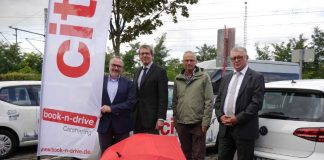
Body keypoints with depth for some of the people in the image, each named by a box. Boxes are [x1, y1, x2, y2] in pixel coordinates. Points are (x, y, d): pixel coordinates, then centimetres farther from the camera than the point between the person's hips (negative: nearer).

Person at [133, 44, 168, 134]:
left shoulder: (160, 72, -4)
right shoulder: (137, 72, 18)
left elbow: (163, 97, -10)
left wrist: (161, 118, -17)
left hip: (151, 118, -6)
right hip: (137, 119, 6)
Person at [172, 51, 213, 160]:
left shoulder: (204, 77, -2)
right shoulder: (178, 79, 9)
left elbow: (209, 101, -6)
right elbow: (175, 101, 13)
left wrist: (206, 121, -11)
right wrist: (175, 119, 9)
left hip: (198, 123, -4)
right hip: (181, 123, 4)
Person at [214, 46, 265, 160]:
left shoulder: (256, 77, -3)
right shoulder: (226, 78, 16)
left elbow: (256, 103, -12)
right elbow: (218, 100, 14)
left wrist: (238, 118, -16)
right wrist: (220, 116, -4)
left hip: (244, 129, -5)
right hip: (225, 128, 5)